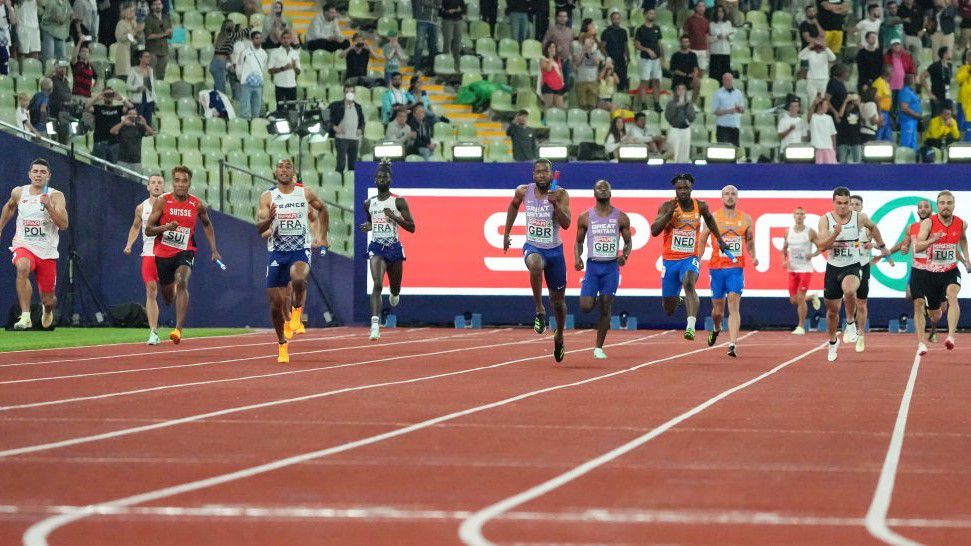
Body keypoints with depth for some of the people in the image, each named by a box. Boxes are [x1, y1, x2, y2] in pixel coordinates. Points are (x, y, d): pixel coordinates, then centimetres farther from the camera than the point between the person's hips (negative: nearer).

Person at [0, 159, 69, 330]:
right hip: (24, 245, 0)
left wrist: (49, 206, -26)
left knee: (48, 300, 4)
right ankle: (25, 317, -40)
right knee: (22, 267, -37)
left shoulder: (56, 196, -4)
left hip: (47, 251, 0)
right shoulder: (18, 193, 5)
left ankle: (47, 310, 46)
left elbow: (63, 224, -15)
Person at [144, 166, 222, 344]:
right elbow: (148, 230, -6)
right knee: (168, 298, 11)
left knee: (181, 282, -29)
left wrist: (214, 250, 14)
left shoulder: (197, 205, -1)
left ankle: (178, 329, -34)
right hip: (163, 253, 1)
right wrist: (165, 227, -25)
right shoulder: (162, 202, -6)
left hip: (185, 251, -1)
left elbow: (207, 225, 19)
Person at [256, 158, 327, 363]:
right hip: (276, 252, 1)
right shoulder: (268, 197, -1)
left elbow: (321, 208, 20)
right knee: (276, 302, 2)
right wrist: (268, 220, -28)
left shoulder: (306, 194, 0)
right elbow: (259, 227, -7)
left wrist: (322, 236, 17)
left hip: (301, 249, -1)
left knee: (298, 278, -35)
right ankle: (282, 344, 22)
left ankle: (297, 311, -5)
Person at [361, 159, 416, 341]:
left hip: (394, 247, -1)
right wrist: (367, 226, 4)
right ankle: (375, 324, -28)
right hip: (376, 247, 1)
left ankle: (395, 294, 55)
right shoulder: (369, 203, 8)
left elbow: (411, 227, -5)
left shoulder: (399, 202, -4)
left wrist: (395, 217, -19)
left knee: (395, 288, 14)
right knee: (377, 284, -20)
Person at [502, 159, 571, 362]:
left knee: (558, 300, 10)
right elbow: (513, 206, 19)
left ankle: (559, 337, 37)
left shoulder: (560, 194, -10)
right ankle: (540, 310, -24)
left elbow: (566, 224, -19)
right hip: (532, 247, 0)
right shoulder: (523, 191, -4)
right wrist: (506, 233, 18)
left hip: (554, 250, 0)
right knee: (535, 264, -40)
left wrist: (555, 203, -32)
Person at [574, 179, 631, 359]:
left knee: (606, 308, -1)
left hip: (611, 267, 0)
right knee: (585, 307, -10)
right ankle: (594, 298, 29)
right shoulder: (585, 217, 3)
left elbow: (628, 242, 10)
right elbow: (579, 242, 11)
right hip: (592, 265, 0)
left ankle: (599, 348, 9)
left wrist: (625, 256, -11)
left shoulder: (621, 217, 3)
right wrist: (577, 258, -8)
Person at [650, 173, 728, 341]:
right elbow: (654, 231, -16)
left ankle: (691, 326, -45)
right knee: (669, 309, 7)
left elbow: (709, 220, 24)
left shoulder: (700, 206, 1)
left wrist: (720, 240, 29)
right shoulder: (667, 206, -7)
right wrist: (669, 213, -26)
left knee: (689, 283, -34)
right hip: (670, 259, 0)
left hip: (690, 258, 0)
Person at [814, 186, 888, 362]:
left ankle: (851, 323, -11)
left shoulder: (859, 218, -4)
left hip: (852, 267, -2)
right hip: (833, 268, 2)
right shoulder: (825, 220, -6)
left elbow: (872, 227, 19)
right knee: (832, 310, 13)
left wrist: (882, 246, 28)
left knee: (849, 291, -37)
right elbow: (821, 246, -15)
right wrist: (835, 234, -30)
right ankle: (833, 341, 40)